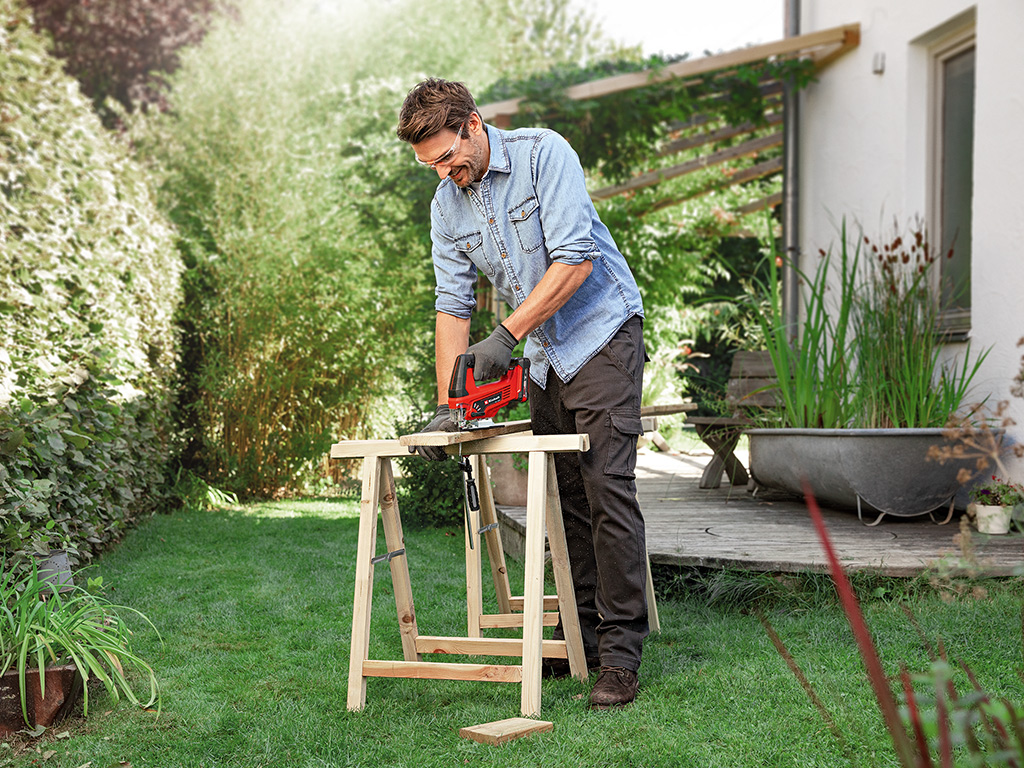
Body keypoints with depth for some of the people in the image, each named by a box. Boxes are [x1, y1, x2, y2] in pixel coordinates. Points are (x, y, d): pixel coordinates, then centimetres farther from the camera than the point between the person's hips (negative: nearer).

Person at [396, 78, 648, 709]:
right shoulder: (446, 205, 3)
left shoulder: (544, 153, -15)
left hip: (603, 333, -7)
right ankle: (584, 634, 16)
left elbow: (574, 261, -22)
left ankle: (620, 655, -10)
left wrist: (506, 336, -25)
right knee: (565, 498, 7)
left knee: (608, 490, -13)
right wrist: (446, 404, -5)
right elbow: (453, 306, 4)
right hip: (545, 355, 7)